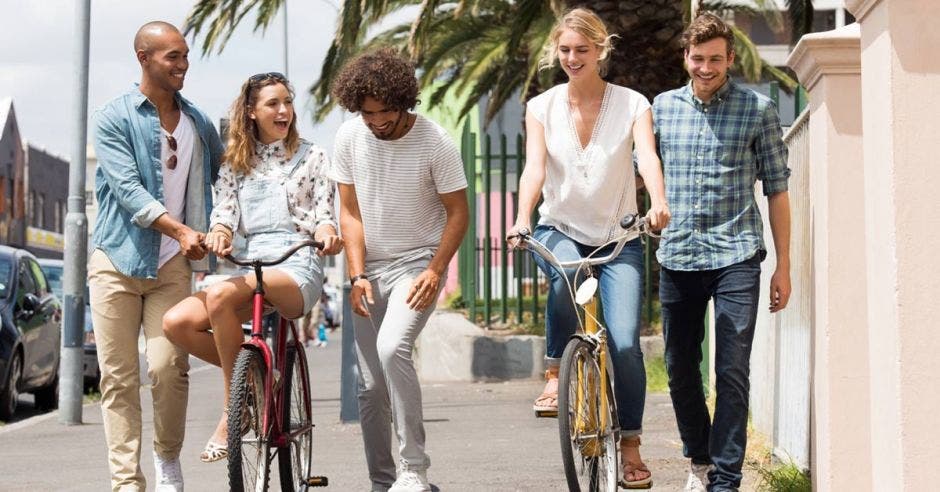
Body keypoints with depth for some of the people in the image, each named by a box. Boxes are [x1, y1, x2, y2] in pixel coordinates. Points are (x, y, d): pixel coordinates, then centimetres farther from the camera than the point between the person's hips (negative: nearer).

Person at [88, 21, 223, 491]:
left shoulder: (198, 123, 10)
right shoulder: (114, 117, -4)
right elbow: (127, 188, -16)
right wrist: (180, 230, -28)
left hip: (172, 263, 2)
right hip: (117, 259, -2)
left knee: (169, 367, -10)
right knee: (118, 377, -1)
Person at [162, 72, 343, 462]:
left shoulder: (312, 156, 10)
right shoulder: (235, 164, 18)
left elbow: (324, 215, 4)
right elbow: (224, 213, 7)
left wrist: (326, 233, -21)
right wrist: (218, 235, -18)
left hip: (296, 268, -4)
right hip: (250, 266, 5)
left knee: (220, 295, -35)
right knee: (176, 322, -21)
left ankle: (233, 411, -23)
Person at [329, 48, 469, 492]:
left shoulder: (434, 142, -14)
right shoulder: (349, 137, -4)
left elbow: (458, 213, -7)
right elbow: (350, 211, 0)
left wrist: (435, 271, -18)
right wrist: (357, 276, -9)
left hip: (418, 262, -4)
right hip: (370, 267, 4)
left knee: (392, 348, -28)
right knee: (370, 384, 4)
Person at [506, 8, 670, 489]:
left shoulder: (631, 105, -2)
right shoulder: (542, 107, 2)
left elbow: (647, 156, -19)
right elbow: (534, 166, -12)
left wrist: (658, 203, -40)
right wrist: (522, 219, -31)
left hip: (618, 238, 0)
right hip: (559, 231, 0)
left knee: (624, 343, -13)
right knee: (567, 273, -37)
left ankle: (630, 445, 2)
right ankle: (556, 370, -15)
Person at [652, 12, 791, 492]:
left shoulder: (758, 109, 2)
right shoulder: (663, 106, 9)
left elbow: (777, 190, 3)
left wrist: (783, 266, 1)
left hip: (735, 257, -3)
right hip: (676, 256, 3)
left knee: (732, 372, -8)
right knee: (680, 370, 10)